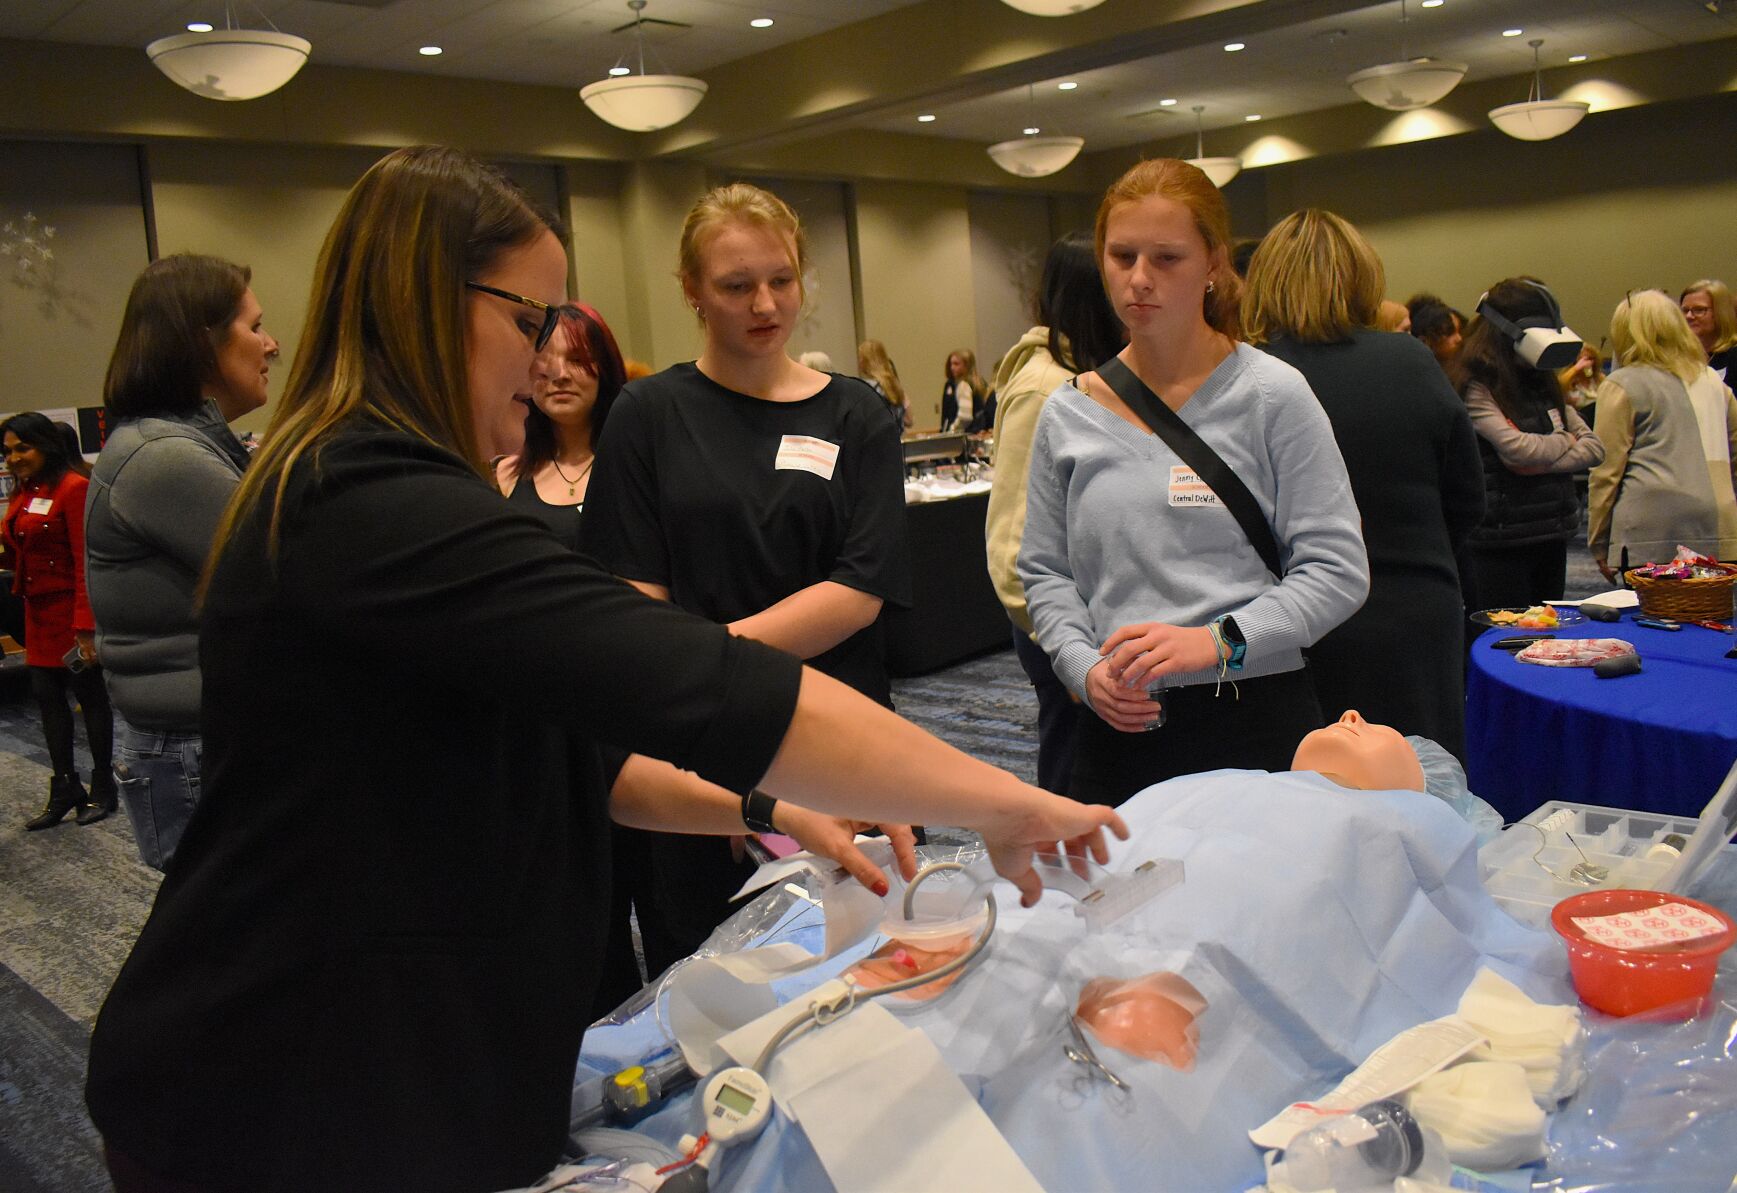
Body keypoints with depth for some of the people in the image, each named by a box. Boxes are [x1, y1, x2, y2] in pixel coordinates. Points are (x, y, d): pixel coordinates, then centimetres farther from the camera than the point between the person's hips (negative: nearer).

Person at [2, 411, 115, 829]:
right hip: (38, 610, 8)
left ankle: (103, 789, 16)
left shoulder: (73, 488, -13)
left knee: (89, 697, 4)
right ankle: (65, 791, 20)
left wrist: (85, 628, -21)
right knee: (48, 698, 11)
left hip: (73, 610, -8)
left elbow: (85, 561, -18)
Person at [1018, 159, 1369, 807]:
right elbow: (1045, 572, 9)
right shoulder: (1068, 415, 6)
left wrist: (1219, 640, -19)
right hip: (1117, 728, 3)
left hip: (1255, 725, -2)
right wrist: (1085, 666, -8)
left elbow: (1336, 569, -7)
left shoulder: (1272, 394, -4)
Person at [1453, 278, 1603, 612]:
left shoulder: (1542, 384, 13)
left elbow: (1594, 448, 8)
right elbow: (1517, 446, -22)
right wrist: (1565, 442, -2)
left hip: (1552, 536, 7)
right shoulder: (1477, 389, -10)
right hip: (1501, 543, -7)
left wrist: (1545, 463, -10)